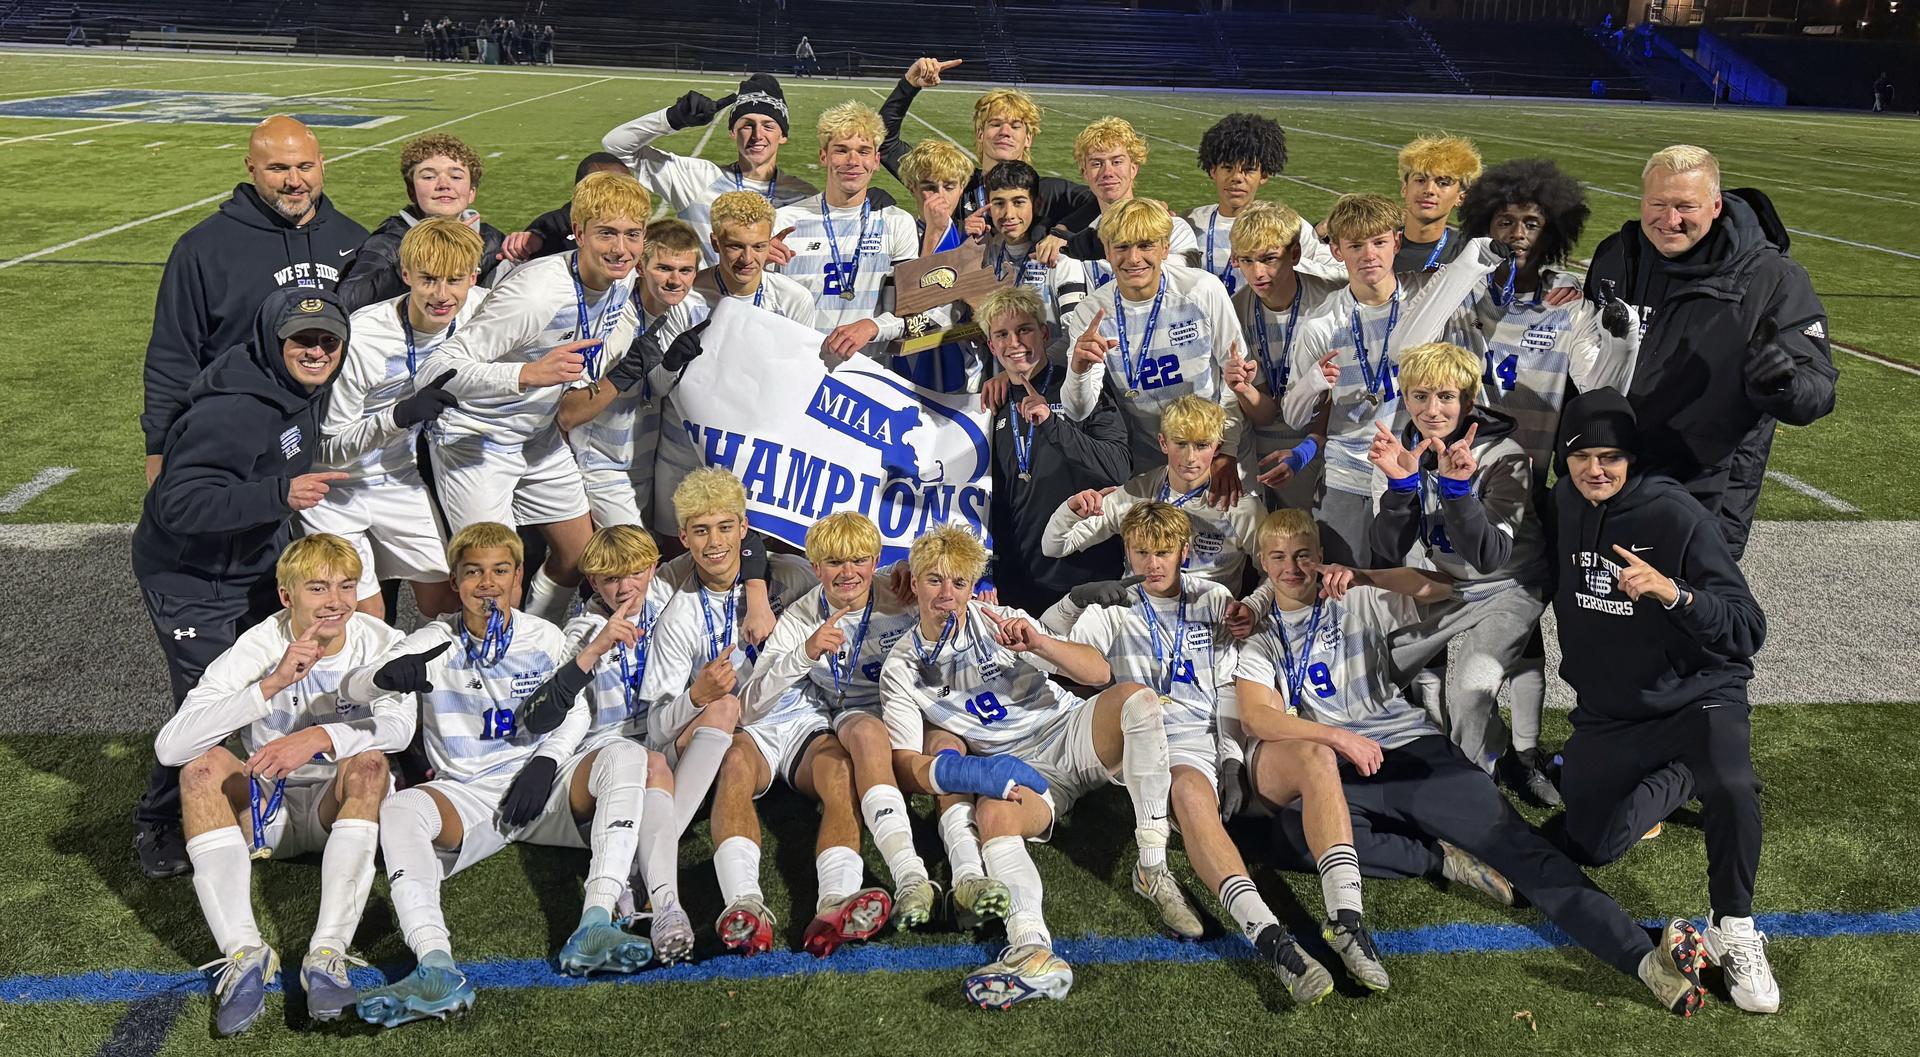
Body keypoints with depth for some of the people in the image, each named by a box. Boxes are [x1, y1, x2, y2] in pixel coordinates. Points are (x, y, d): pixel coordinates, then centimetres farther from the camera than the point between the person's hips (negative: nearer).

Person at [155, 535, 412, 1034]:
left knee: (368, 760, -31)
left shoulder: (382, 644, -8)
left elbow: (399, 724, -26)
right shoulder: (258, 648, -11)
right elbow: (169, 746, -24)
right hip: (265, 807, 1)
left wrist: (319, 738, -41)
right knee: (205, 764, -26)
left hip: (345, 805, -1)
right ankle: (243, 951, -37)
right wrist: (272, 684, -32)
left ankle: (328, 953, -40)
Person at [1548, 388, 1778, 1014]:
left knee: (1731, 787, -36)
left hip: (1696, 698, -5)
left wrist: (1671, 590, -38)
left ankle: (1735, 931, -12)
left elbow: (1748, 630, -21)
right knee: (1590, 848, -2)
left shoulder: (1677, 516, -18)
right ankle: (1680, 778, 26)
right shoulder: (1565, 503, -2)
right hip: (1606, 712, 5)